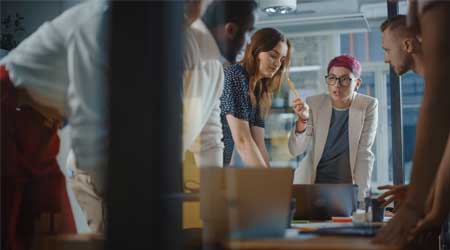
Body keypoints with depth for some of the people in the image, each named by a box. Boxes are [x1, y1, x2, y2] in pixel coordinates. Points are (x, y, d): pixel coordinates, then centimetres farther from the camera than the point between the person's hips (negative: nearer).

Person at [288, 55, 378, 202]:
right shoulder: (314, 103, -5)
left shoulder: (368, 106, -7)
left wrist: (360, 195, -16)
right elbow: (295, 150, -9)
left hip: (348, 183, -1)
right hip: (312, 181, 1)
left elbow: (364, 153, -9)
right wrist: (302, 120, -26)